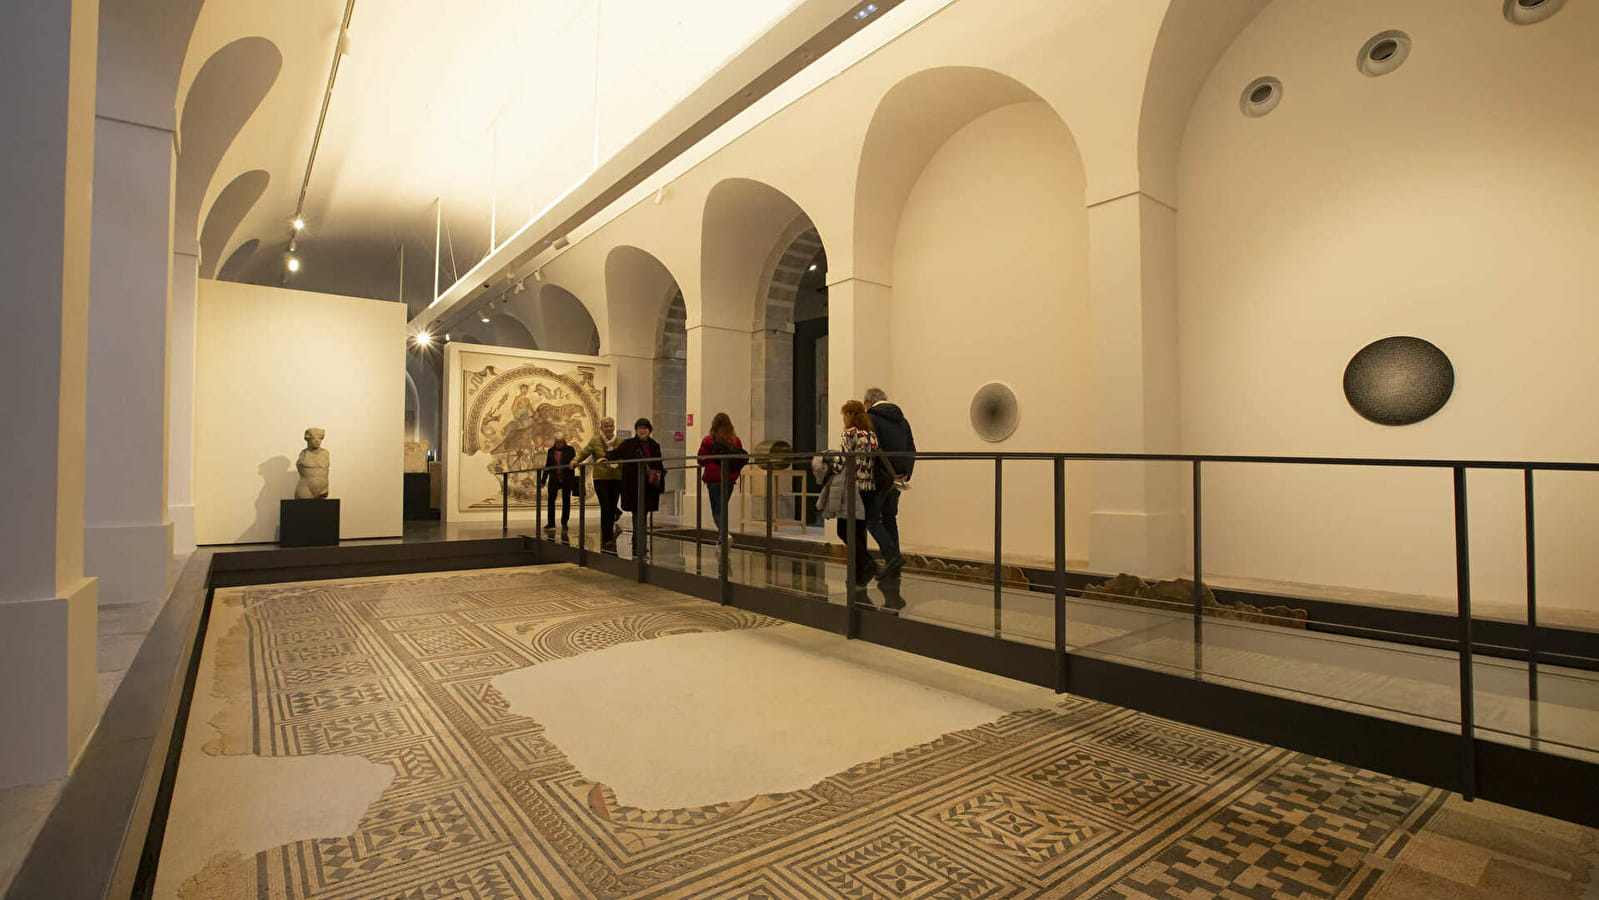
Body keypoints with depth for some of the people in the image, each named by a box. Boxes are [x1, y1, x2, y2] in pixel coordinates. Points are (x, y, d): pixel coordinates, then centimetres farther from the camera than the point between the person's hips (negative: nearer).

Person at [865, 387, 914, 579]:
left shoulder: (871, 418, -7)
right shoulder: (902, 419, 16)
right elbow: (912, 451, 13)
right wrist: (906, 475, 9)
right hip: (897, 478, 7)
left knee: (871, 519, 2)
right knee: (889, 518, 15)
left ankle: (892, 556, -13)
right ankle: (894, 566, 16)